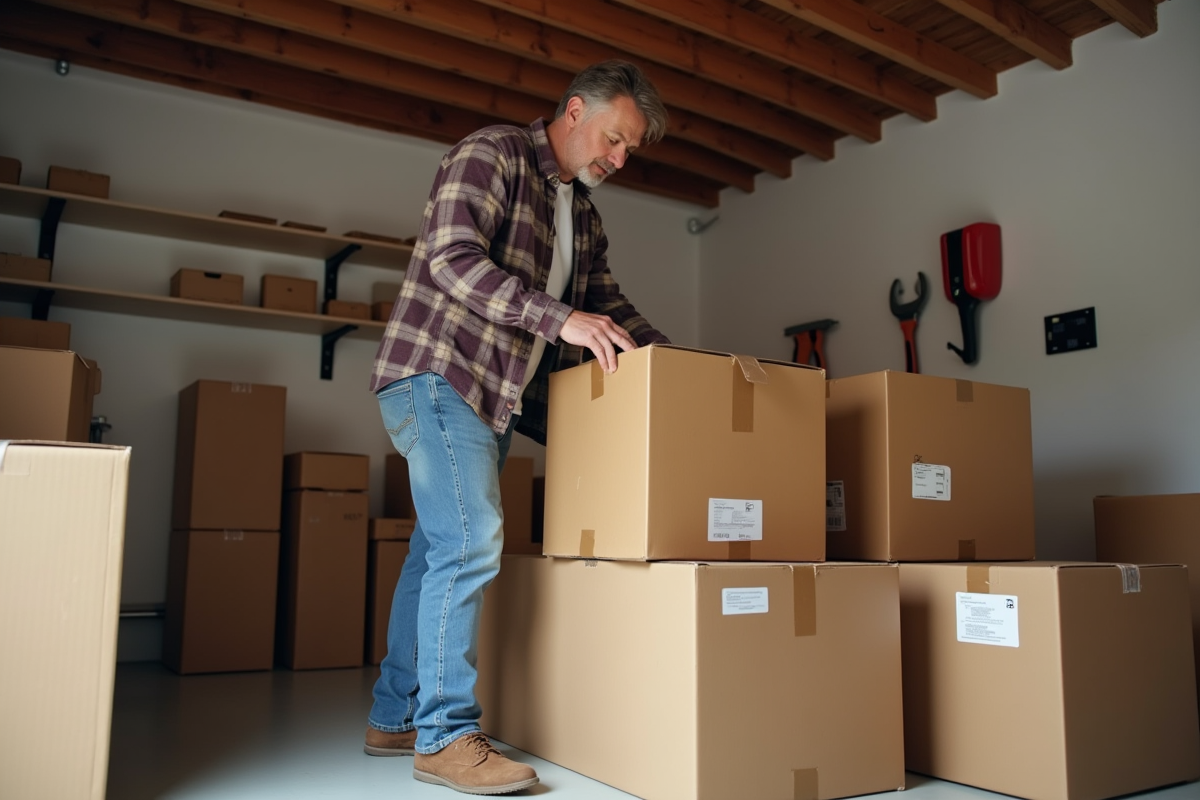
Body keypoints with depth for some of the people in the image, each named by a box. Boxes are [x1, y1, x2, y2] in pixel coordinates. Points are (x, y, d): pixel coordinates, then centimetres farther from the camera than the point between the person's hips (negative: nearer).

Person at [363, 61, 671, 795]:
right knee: (468, 542, -15)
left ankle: (397, 718, 20)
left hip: (498, 395, 9)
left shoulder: (583, 213, 19)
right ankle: (445, 736, -6)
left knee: (440, 548, 10)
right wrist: (562, 319, -27)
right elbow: (453, 258, -20)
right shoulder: (493, 154, -7)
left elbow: (607, 304, 23)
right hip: (439, 372, -9)